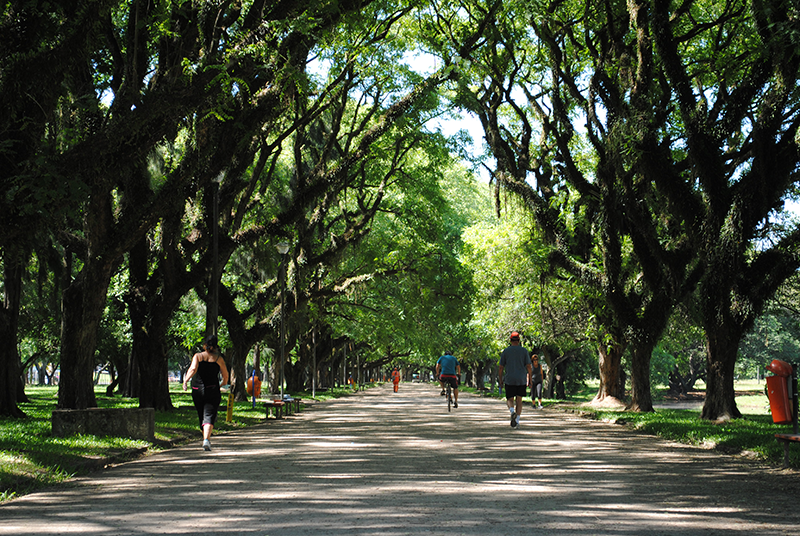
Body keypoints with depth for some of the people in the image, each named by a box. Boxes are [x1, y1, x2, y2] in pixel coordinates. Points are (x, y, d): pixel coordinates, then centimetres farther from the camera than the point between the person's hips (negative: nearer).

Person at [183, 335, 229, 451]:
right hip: (213, 390, -2)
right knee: (209, 416, -6)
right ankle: (206, 440, -26)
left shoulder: (197, 356, 2)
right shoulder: (219, 359, 2)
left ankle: (206, 439, 28)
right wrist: (224, 383, 27)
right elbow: (225, 375, 7)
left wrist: (185, 381, -13)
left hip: (197, 390, 2)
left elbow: (193, 369, -17)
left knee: (201, 416, 17)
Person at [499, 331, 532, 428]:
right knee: (519, 400, 9)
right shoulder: (524, 351, 3)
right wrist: (529, 380, 8)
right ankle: (517, 420, 3)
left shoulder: (505, 351, 2)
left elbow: (501, 368, 2)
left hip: (509, 380, -1)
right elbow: (528, 367, -1)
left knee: (510, 400, 8)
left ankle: (512, 411, -23)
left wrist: (501, 380, 12)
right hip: (522, 380, 1)